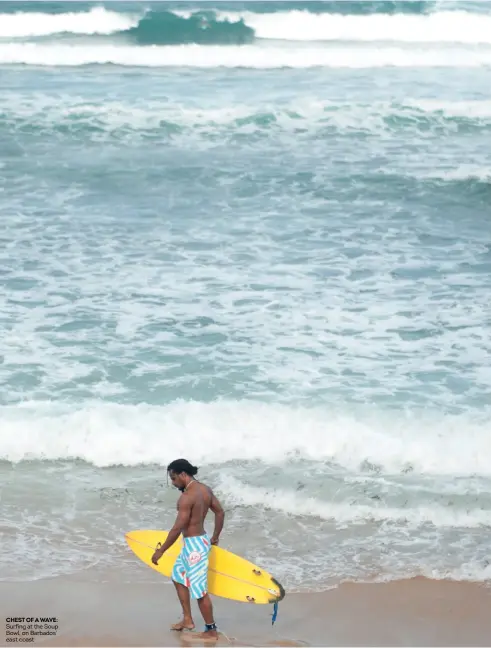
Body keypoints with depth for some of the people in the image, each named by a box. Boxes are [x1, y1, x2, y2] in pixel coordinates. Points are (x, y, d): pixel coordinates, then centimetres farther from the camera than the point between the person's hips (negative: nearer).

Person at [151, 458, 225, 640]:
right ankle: (187, 619, 31)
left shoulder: (187, 497, -24)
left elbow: (177, 528, -23)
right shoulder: (205, 489, 3)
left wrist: (160, 551, -14)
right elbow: (220, 512, 13)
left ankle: (211, 630, 10)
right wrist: (215, 537, 25)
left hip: (194, 545, -10)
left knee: (199, 589, 0)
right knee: (178, 576, 24)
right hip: (201, 539, 10)